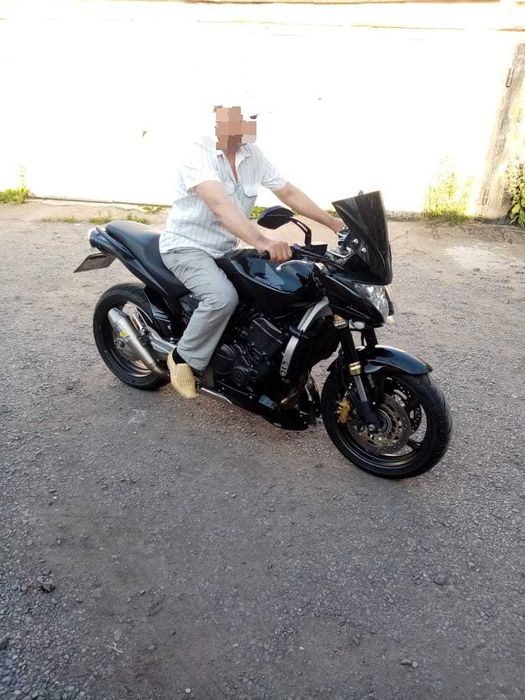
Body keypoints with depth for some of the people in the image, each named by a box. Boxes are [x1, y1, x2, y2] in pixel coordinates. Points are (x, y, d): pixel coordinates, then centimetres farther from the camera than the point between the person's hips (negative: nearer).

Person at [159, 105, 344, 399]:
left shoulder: (253, 154, 0)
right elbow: (219, 204, -37)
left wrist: (336, 224, -1)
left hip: (225, 250, 7)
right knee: (223, 297, -33)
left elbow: (289, 193, 4)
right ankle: (183, 357, -9)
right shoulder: (199, 154, -20)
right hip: (186, 246, -7)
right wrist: (262, 241, -52)